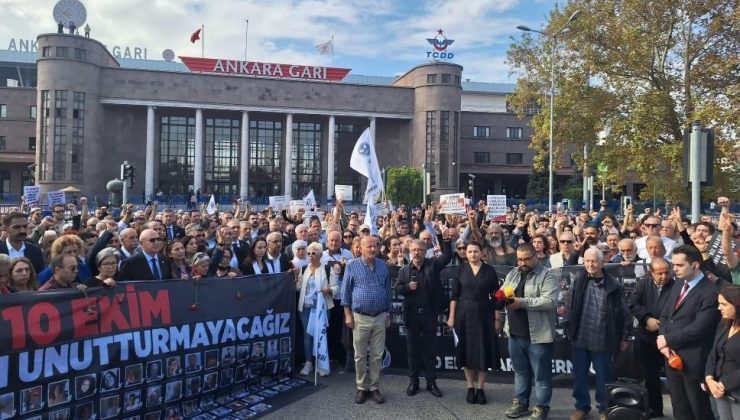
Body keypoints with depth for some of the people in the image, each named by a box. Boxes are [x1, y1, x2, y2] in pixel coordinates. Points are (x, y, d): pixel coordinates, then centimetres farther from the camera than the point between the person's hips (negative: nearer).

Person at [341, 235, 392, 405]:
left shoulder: (383, 266, 5)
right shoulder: (352, 266, -4)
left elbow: (388, 291, 11)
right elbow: (346, 291, -2)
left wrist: (388, 314, 11)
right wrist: (348, 314, -6)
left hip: (380, 317, 3)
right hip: (360, 317, -2)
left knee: (377, 355, 7)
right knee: (360, 356, 6)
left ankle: (374, 388, 19)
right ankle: (362, 388, 19)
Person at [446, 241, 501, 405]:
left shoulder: (489, 270, 0)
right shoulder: (461, 270, 1)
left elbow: (495, 296, 2)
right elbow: (454, 295, 0)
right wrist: (451, 316, -4)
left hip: (484, 315, 0)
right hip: (464, 315, 0)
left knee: (484, 351, 2)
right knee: (467, 351, 6)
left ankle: (480, 388, 15)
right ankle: (470, 387, 18)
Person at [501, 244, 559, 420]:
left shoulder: (547, 276, -10)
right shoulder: (512, 274, 12)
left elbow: (549, 301, -21)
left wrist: (522, 302, -24)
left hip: (538, 334, -6)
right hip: (515, 333, 6)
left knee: (541, 373, 6)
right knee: (520, 370, 18)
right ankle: (521, 402, 31)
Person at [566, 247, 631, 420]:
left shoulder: (613, 285, -7)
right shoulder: (579, 278, 0)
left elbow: (623, 313, -1)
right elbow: (570, 305, 4)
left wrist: (623, 337, 1)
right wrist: (569, 326, -3)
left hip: (602, 340, -2)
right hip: (580, 338, 2)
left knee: (603, 377, 10)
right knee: (579, 375, 13)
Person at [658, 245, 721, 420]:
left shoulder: (710, 292, -18)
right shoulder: (678, 284, 9)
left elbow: (698, 328, -23)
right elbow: (665, 315, 11)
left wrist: (668, 339, -12)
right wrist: (664, 343, -5)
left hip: (693, 361, -7)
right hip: (672, 356, 7)